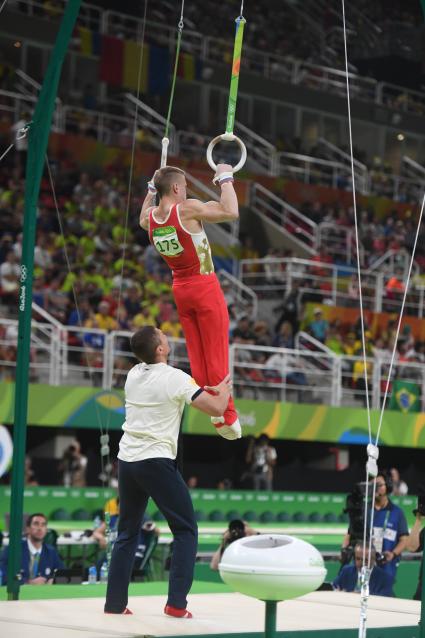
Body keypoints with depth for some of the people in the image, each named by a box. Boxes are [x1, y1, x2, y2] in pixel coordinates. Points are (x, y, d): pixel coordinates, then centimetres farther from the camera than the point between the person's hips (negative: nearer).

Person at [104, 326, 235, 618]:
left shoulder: (134, 374, 10)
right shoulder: (175, 378, -10)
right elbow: (217, 409, -9)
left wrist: (203, 389, 28)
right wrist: (224, 389, 12)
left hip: (127, 460, 6)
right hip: (156, 462, -6)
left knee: (128, 532, 16)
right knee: (186, 530, 4)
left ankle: (115, 602, 13)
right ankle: (176, 603, -5)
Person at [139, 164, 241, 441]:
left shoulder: (150, 217, 1)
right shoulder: (187, 209, -21)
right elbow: (231, 212, -24)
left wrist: (151, 190, 29)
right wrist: (226, 179, -13)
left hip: (180, 289, 7)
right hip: (204, 286, -7)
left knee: (197, 355, 11)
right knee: (216, 354, -2)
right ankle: (226, 416, 0)